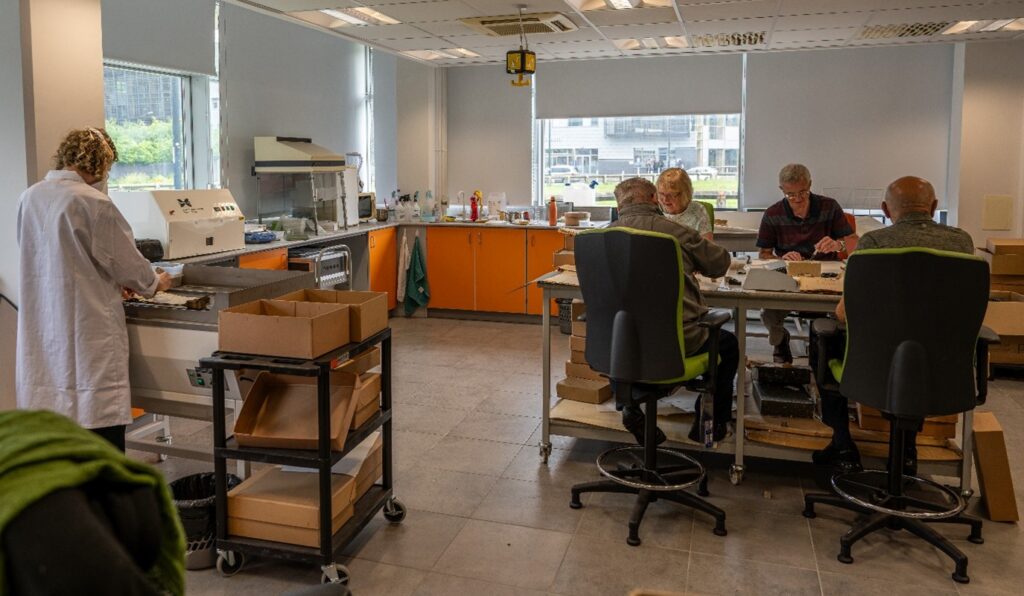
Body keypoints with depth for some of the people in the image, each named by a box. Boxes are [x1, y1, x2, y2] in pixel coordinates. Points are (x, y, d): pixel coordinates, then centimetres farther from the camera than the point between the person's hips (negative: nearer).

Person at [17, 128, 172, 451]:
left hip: (41, 325, 7)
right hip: (86, 325, -7)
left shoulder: (30, 197, 6)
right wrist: (154, 283, 13)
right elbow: (126, 260, -8)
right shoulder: (92, 203, -15)